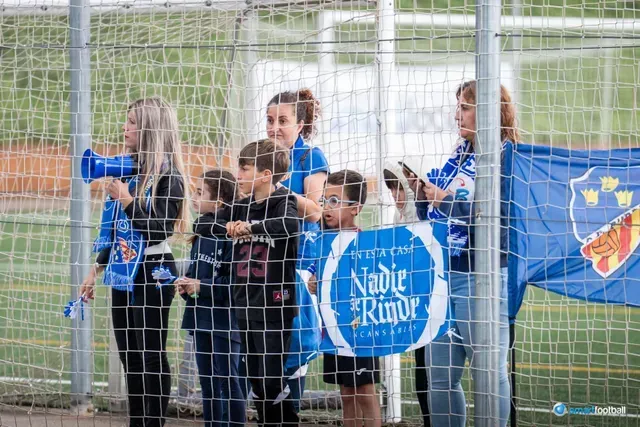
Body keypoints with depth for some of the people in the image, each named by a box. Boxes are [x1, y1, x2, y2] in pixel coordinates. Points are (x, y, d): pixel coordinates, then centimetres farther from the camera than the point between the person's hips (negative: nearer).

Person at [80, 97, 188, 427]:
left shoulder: (167, 176, -11)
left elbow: (161, 229, -18)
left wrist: (127, 201, -22)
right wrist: (97, 269, 18)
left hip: (152, 274, -8)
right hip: (123, 274, 8)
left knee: (152, 356, -3)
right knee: (130, 358, 11)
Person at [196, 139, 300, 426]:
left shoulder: (283, 202, -9)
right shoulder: (241, 207, 11)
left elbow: (290, 224, -31)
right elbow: (204, 227, 6)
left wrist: (251, 226, -31)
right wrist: (228, 227, -12)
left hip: (274, 305, -7)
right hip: (245, 304, 7)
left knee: (271, 381, -9)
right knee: (256, 381, 10)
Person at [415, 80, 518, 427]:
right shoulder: (458, 157, 15)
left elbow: (497, 216, -20)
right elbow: (434, 219, 20)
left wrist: (445, 199, -17)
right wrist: (424, 196, 1)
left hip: (480, 278, -8)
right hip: (442, 275, 8)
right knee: (439, 375, 9)